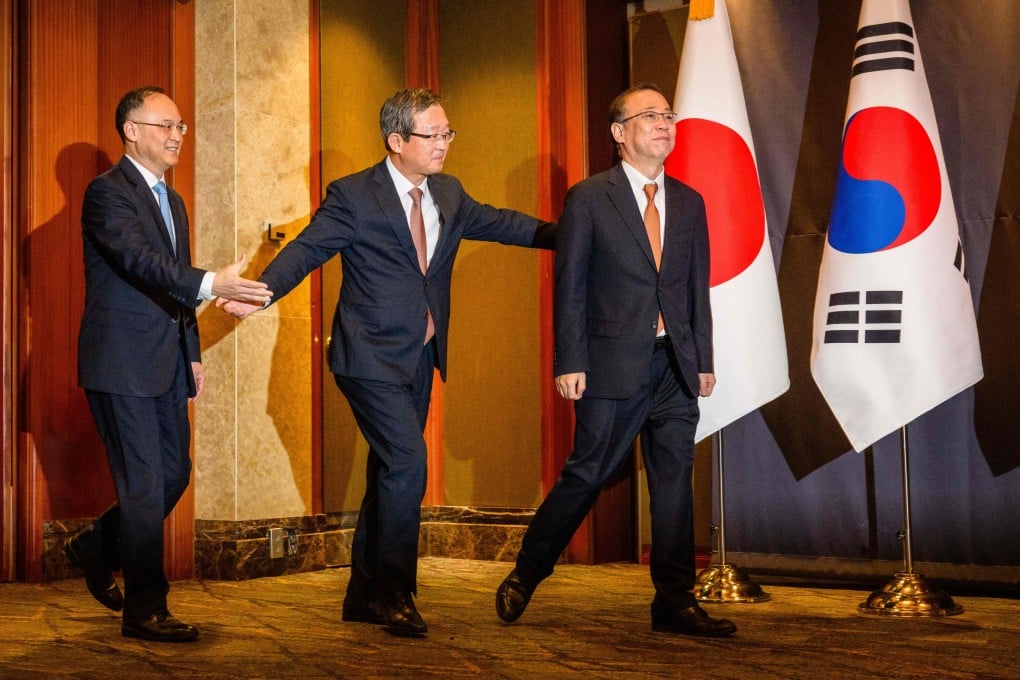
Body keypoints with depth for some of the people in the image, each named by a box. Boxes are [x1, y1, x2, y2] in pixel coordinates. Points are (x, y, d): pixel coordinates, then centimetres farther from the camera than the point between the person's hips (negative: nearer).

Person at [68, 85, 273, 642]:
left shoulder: (172, 200, 18)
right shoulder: (107, 192, -10)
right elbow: (141, 259, -27)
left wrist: (192, 354, 16)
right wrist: (212, 284, -40)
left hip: (167, 365, 9)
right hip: (122, 363, -9)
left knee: (173, 475, 13)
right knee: (145, 486, -5)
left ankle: (96, 550, 34)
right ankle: (145, 611, 4)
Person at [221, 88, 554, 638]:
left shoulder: (448, 194, 9)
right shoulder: (353, 196, -10)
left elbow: (496, 222, 22)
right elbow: (306, 249, -14)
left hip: (420, 359, 7)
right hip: (373, 357, -7)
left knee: (389, 475, 13)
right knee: (408, 465, -16)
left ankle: (364, 597, 23)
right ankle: (394, 594, -2)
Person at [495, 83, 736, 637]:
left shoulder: (689, 202, 12)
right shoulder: (589, 198, -2)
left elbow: (698, 288, 14)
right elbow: (570, 286, -4)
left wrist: (704, 360, 10)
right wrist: (569, 363, -10)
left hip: (675, 367, 5)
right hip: (614, 363, -4)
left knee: (674, 481, 5)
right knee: (586, 474, 1)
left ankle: (675, 602, 12)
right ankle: (524, 577, 19)